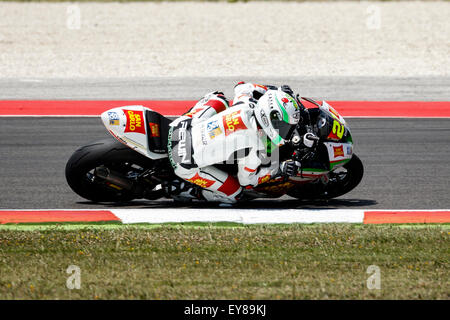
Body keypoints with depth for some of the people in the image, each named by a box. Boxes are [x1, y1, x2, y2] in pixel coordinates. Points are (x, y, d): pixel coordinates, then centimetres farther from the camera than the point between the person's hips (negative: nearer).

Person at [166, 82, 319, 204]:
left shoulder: (248, 103, -9)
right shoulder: (256, 149, -24)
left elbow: (242, 87, 18)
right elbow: (246, 180, -6)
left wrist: (275, 90, 17)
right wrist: (278, 169, -8)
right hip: (187, 163, -7)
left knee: (218, 98, 26)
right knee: (234, 195, 10)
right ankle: (183, 189, 9)